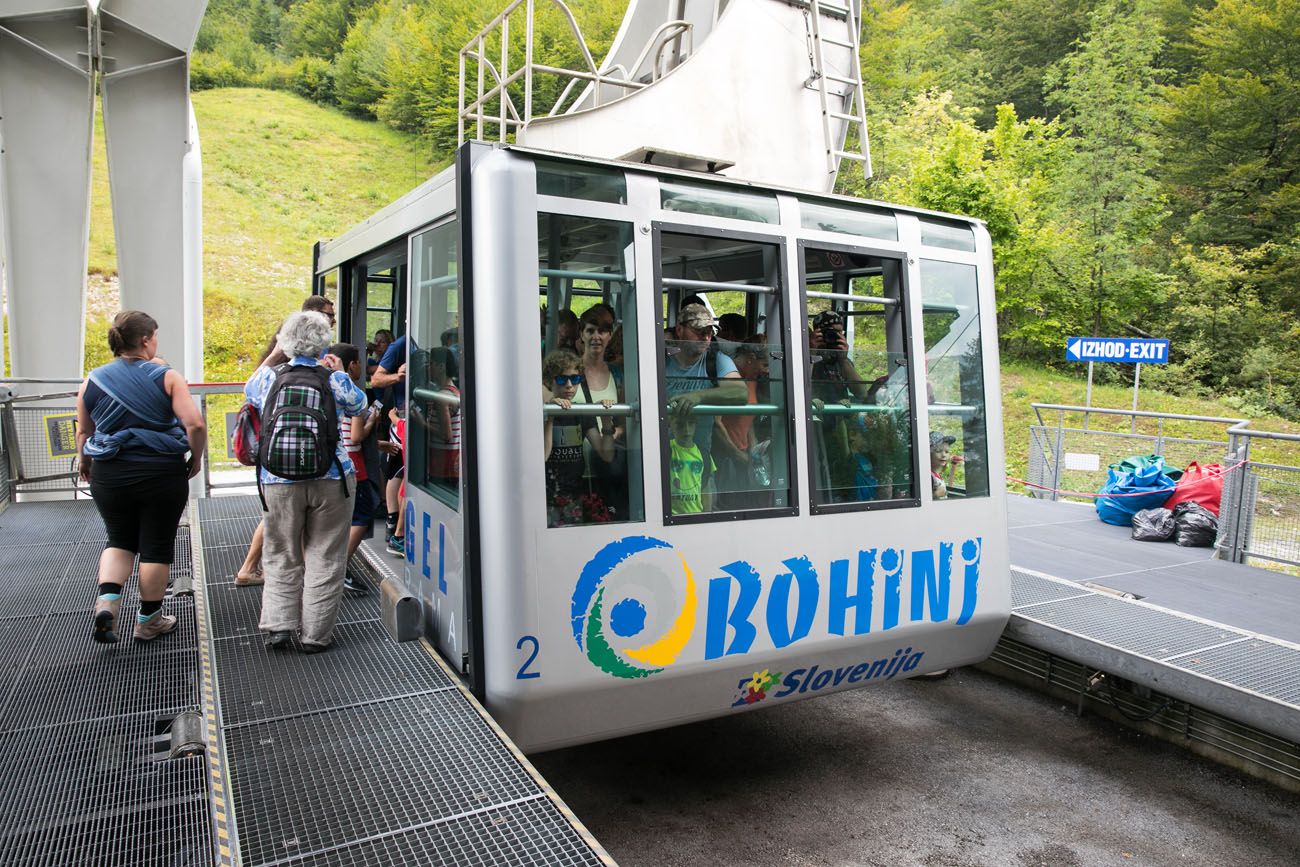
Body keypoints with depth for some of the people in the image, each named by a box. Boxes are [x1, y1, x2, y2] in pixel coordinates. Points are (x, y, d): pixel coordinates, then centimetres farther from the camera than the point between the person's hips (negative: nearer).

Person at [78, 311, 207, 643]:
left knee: (120, 540, 22)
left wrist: (84, 462, 29)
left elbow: (83, 432, 12)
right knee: (157, 546, 9)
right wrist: (197, 457, -3)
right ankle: (149, 620, 20)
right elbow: (195, 424, -18)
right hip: (162, 475, -3)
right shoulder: (166, 377, -8)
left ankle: (107, 601, 2)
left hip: (109, 476, 4)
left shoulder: (92, 381, 3)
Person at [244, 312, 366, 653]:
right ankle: (316, 634, 13)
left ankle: (278, 624, 14)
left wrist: (271, 357, 26)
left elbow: (249, 392, 20)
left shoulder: (268, 377, -2)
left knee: (281, 556, 17)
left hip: (279, 481, 2)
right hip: (331, 480, -1)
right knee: (324, 557, 8)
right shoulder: (335, 380, -7)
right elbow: (359, 405, 11)